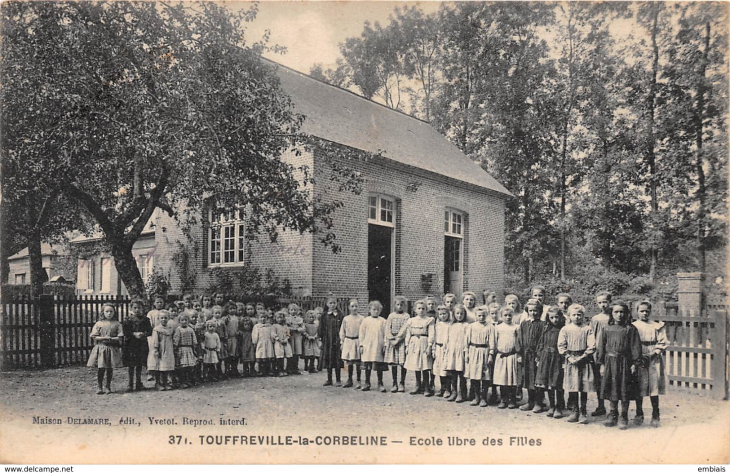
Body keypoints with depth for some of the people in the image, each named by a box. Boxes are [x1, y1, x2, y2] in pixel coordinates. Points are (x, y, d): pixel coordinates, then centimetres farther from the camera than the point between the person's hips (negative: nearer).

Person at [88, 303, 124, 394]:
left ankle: (108, 387, 16)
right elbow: (94, 336, 0)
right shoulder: (99, 324, 4)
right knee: (100, 369, -3)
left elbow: (120, 338, -1)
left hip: (112, 349, 0)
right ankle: (100, 387, 9)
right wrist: (103, 338, -15)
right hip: (100, 348, 0)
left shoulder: (117, 324, 4)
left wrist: (111, 339, -17)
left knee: (110, 369, 4)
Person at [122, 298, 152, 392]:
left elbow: (150, 331, 1)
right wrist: (134, 334, -19)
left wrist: (144, 334, -18)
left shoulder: (145, 320, 4)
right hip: (130, 344, -1)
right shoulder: (127, 320, -1)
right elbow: (125, 332, -8)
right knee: (131, 365, 3)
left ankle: (139, 383, 19)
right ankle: (130, 383, 13)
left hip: (142, 345, 1)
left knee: (139, 365, 9)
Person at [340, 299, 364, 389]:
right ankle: (349, 380, 22)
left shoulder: (361, 318, -3)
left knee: (358, 362, 0)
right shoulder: (346, 319, 6)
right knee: (349, 362, 10)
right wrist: (342, 342, 6)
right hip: (348, 341, 3)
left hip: (357, 341, -3)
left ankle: (359, 381, 10)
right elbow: (342, 331, 12)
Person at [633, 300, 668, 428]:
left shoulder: (657, 326, 8)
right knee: (638, 389, 3)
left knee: (654, 388, 0)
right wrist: (639, 357, -10)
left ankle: (655, 416, 9)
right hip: (638, 360, 0)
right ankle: (639, 415, 16)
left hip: (654, 360, 1)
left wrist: (654, 353, -10)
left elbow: (662, 343, 3)